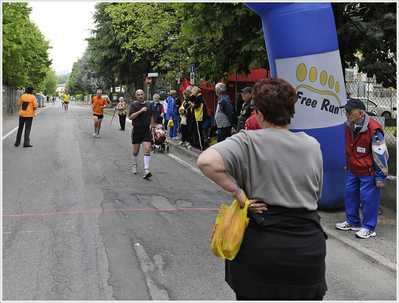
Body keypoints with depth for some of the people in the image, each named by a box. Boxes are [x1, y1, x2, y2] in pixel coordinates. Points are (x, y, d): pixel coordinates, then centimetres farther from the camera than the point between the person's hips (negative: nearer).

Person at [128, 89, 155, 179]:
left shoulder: (149, 104, 11)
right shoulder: (133, 105, -3)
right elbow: (130, 117, -16)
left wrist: (153, 126, 22)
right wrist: (140, 111, -23)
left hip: (146, 131, 2)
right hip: (136, 130, -2)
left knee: (147, 150, -13)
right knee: (136, 151, 9)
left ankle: (146, 170, -17)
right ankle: (134, 165, 37)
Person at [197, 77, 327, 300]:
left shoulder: (249, 142, -12)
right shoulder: (313, 145, 2)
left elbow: (207, 162, -26)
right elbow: (316, 194, 10)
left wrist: (238, 193, -17)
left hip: (261, 247, -3)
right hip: (308, 248, 3)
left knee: (253, 295, 16)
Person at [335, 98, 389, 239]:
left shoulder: (373, 129, -23)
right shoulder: (349, 125, 1)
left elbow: (380, 154, -18)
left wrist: (380, 176, -15)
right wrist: (348, 164, 24)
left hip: (368, 172, -8)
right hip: (353, 170, 8)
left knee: (368, 198, 1)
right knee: (350, 194, 15)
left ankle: (368, 228, 17)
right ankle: (352, 222, 33)